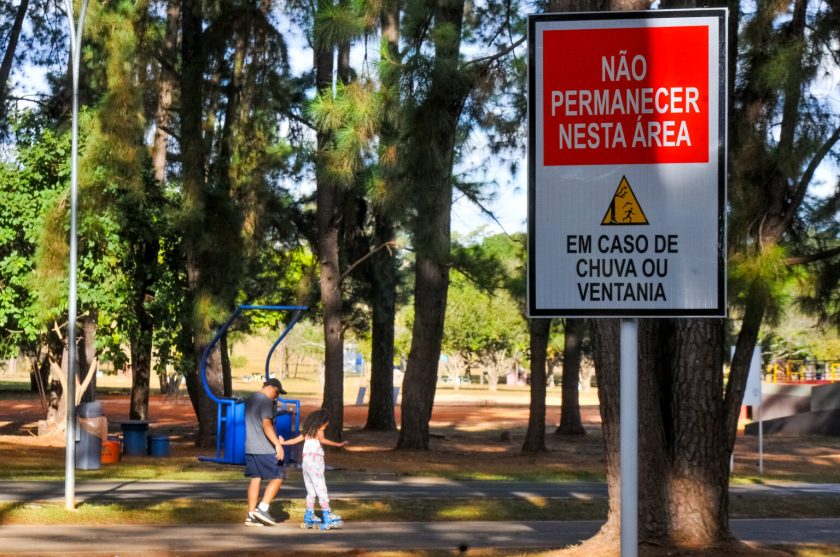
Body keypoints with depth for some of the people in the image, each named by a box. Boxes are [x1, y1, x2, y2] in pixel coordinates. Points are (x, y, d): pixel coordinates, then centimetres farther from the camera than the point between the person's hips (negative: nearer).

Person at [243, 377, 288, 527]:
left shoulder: (250, 400, 17)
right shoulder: (266, 401, -13)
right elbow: (266, 425, -23)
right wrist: (278, 444, -25)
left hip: (250, 447, 9)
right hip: (265, 449, -9)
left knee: (255, 479, 9)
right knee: (278, 477, -1)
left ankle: (251, 515, 7)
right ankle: (262, 508, -7)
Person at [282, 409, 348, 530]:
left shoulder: (307, 432, 18)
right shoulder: (319, 431, -2)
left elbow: (294, 440, 24)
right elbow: (322, 440, -20)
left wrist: (283, 443, 41)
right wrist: (338, 444, -27)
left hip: (305, 462, 8)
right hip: (315, 462, -7)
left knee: (311, 492, 13)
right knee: (322, 491, -9)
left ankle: (309, 518, 13)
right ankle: (327, 518, -15)